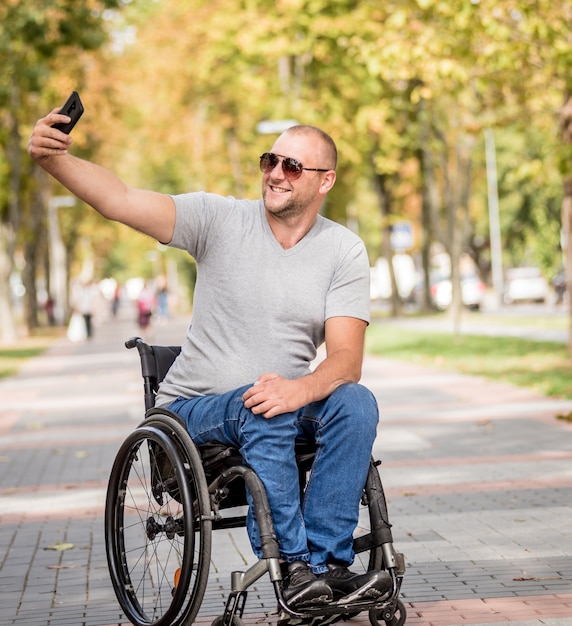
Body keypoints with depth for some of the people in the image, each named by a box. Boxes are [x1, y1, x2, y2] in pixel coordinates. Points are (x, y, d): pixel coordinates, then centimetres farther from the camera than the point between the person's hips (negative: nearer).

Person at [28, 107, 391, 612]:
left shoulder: (345, 251, 0)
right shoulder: (221, 219, -4)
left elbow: (347, 359, -10)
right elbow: (118, 201, -16)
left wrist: (300, 389, -32)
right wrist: (53, 158, -34)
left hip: (286, 403, 2)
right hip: (195, 410, -2)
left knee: (356, 402, -27)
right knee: (261, 411, -34)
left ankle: (325, 560, -27)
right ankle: (292, 566, -30)